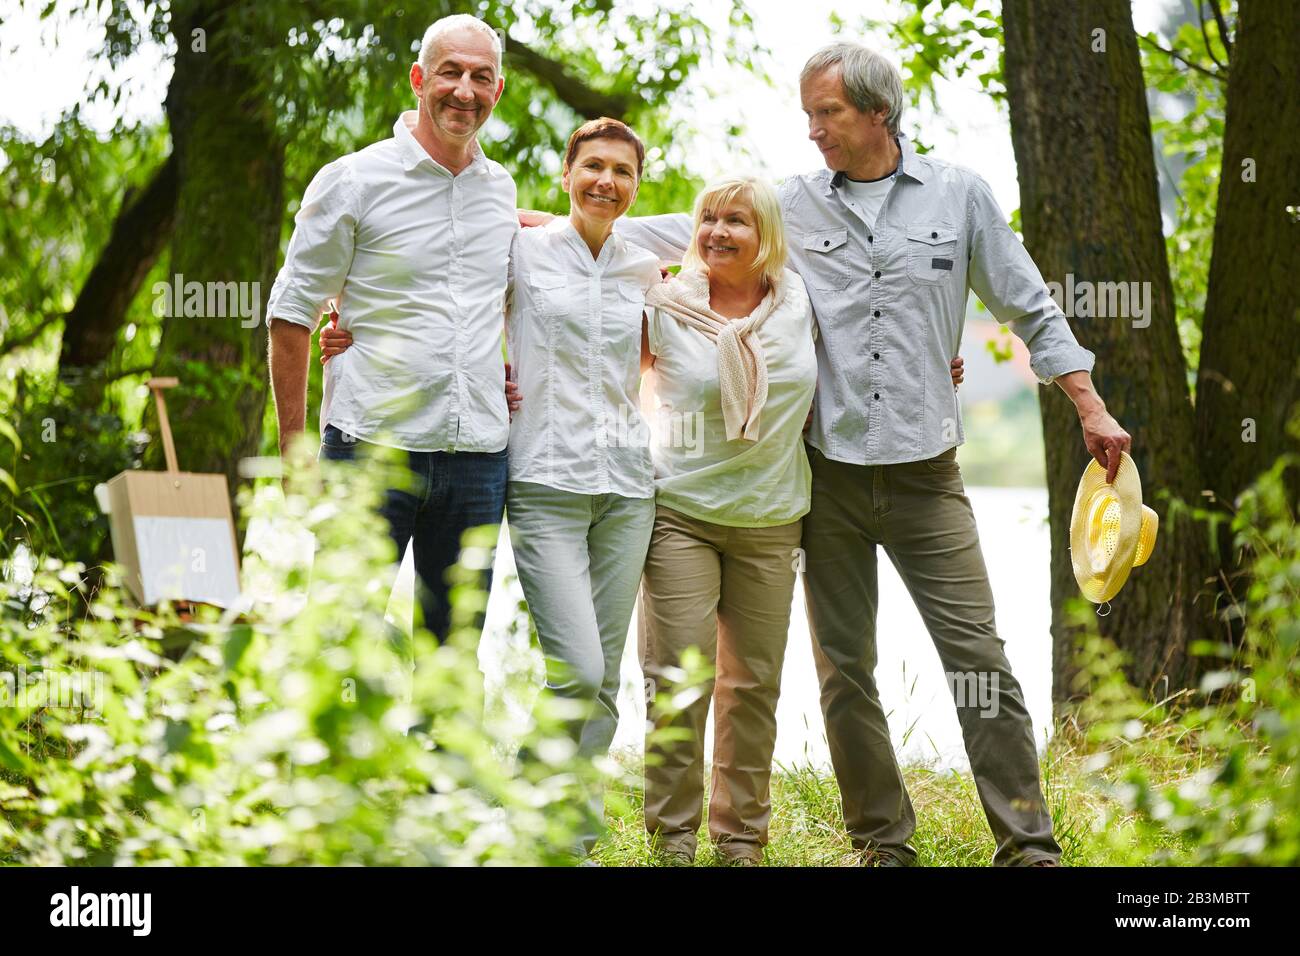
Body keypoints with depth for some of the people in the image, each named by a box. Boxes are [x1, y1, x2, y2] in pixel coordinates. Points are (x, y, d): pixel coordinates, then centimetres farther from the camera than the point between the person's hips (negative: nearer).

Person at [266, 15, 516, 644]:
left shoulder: (500, 190, 13)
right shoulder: (353, 181, -2)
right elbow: (291, 316, 0)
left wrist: (510, 366, 11)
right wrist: (294, 450, -5)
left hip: (477, 456, 4)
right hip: (372, 448, -4)